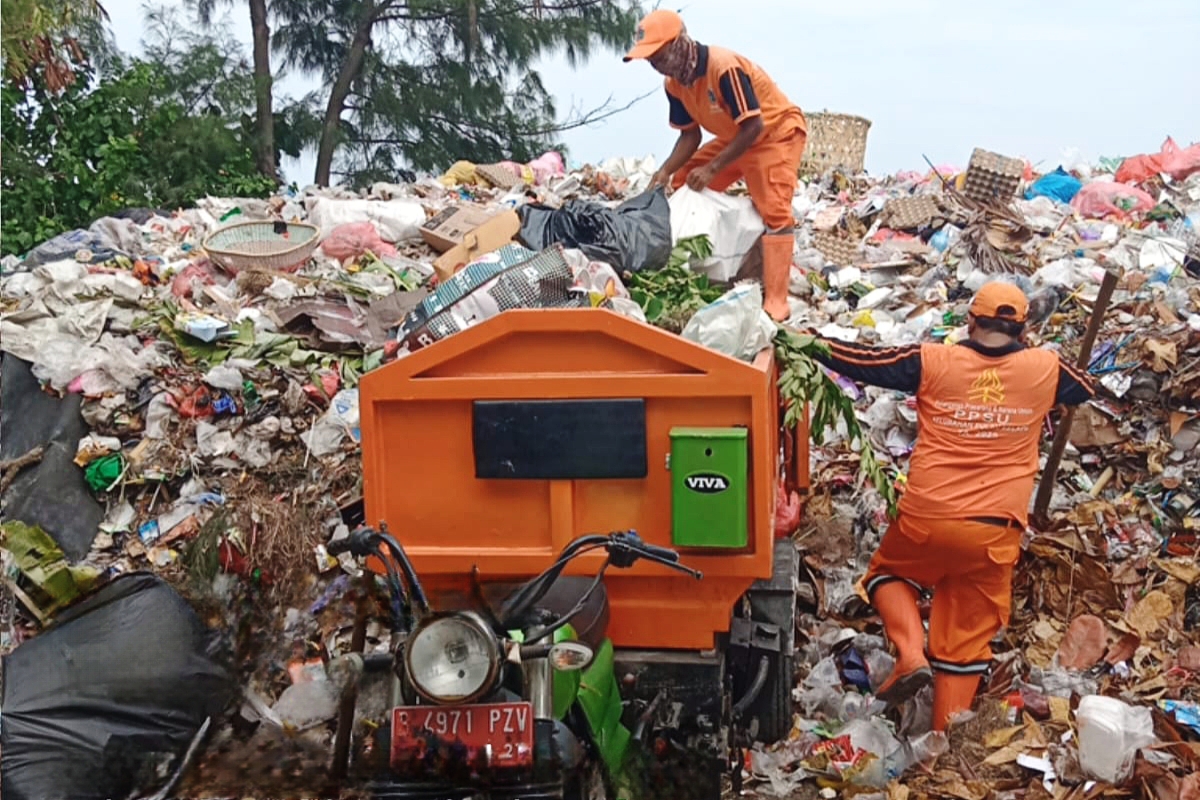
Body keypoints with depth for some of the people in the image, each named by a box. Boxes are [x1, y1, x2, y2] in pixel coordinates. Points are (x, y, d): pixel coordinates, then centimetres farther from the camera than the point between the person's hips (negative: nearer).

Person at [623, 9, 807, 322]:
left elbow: (754, 126, -33)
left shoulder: (724, 68, -35)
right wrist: (666, 172, -16)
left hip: (778, 132, -9)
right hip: (734, 136, 9)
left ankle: (776, 303, -25)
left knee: (774, 211, -21)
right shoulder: (674, 83, -8)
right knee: (684, 185, 6)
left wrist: (712, 169, -33)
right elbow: (690, 134, 1)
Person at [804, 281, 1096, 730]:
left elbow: (863, 361, 3)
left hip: (927, 518, -1)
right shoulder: (1045, 369, 5)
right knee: (966, 641, 12)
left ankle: (911, 654, 4)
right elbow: (1086, 390, 27)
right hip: (995, 532, 2)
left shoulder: (933, 361, -2)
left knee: (887, 572, 28)